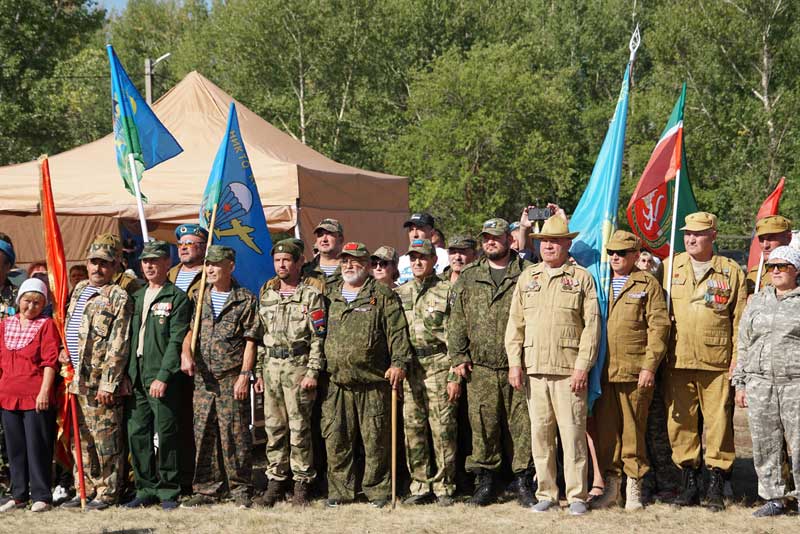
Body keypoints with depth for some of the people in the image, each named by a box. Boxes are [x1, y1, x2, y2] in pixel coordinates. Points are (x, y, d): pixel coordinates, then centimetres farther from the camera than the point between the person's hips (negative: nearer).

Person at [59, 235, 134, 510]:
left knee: (105, 438, -1)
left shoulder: (119, 298, -8)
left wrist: (107, 383, -18)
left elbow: (118, 346, -13)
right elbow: (69, 327, 27)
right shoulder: (78, 290, 15)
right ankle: (86, 490, 22)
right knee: (82, 439, 13)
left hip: (100, 382, -7)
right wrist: (65, 351, 8)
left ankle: (108, 493, 7)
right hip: (76, 380, 7)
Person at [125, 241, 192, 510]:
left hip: (161, 378, -6)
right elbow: (130, 336, 18)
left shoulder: (177, 298, -2)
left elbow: (176, 341, -10)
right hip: (136, 375, 6)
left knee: (166, 434, -4)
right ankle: (146, 489, 15)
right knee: (137, 434, 6)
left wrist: (163, 376, -17)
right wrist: (127, 373, 9)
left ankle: (168, 491, 5)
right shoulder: (137, 297, 18)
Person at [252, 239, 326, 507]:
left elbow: (318, 337, -6)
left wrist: (313, 372, -13)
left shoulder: (312, 294, -2)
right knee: (274, 427, 7)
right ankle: (276, 480, 14)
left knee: (299, 427, -3)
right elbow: (260, 335, 18)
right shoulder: (266, 294, 15)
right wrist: (259, 371, 12)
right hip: (271, 366, 5)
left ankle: (301, 484, 4)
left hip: (298, 365, -5)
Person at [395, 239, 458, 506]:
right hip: (408, 369, 4)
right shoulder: (400, 293, 15)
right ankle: (420, 486, 13)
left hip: (438, 366, -4)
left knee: (442, 429, -4)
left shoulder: (446, 291, 2)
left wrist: (455, 376, -9)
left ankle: (444, 487, 4)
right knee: (413, 430, 5)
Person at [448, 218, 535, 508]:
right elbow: (457, 320, 11)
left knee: (521, 424, 1)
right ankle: (486, 481, 13)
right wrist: (458, 356, 2)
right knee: (483, 425, 3)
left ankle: (523, 481, 10)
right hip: (481, 367, 2)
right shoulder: (468, 278, 12)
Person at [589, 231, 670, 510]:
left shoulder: (647, 284, 3)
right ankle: (610, 484, 15)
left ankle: (634, 487, 12)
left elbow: (659, 326, -2)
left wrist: (649, 366, -10)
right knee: (605, 428, 4)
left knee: (633, 429, 2)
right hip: (602, 372, 3)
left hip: (635, 371, -3)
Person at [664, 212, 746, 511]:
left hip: (717, 363, -2)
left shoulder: (731, 271, 7)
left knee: (718, 422, -2)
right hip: (677, 362, 2)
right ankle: (689, 484, 13)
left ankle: (715, 488, 6)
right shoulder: (670, 268, 11)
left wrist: (738, 359, -2)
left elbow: (740, 319, 6)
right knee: (680, 422, 3)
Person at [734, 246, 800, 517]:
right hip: (759, 381, 4)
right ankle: (774, 498, 13)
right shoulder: (757, 301, 15)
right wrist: (740, 383, 11)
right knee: (764, 444, 4)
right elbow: (743, 344, 17)